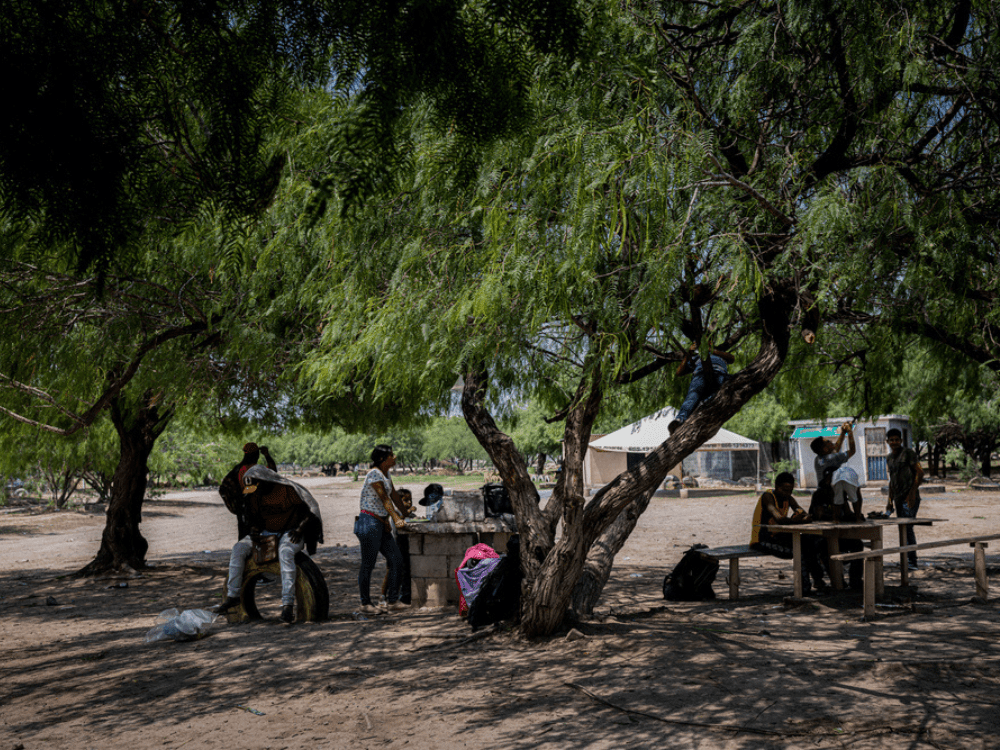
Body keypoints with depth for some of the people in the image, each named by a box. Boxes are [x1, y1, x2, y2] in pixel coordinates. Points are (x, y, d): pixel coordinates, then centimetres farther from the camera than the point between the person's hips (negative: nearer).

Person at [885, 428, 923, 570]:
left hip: (910, 497, -7)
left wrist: (912, 492, -17)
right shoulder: (889, 458, 16)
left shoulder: (908, 453, -5)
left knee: (907, 528, -13)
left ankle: (912, 562, -9)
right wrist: (889, 501, 21)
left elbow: (919, 473, -10)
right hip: (898, 498, 7)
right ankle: (906, 561, 14)